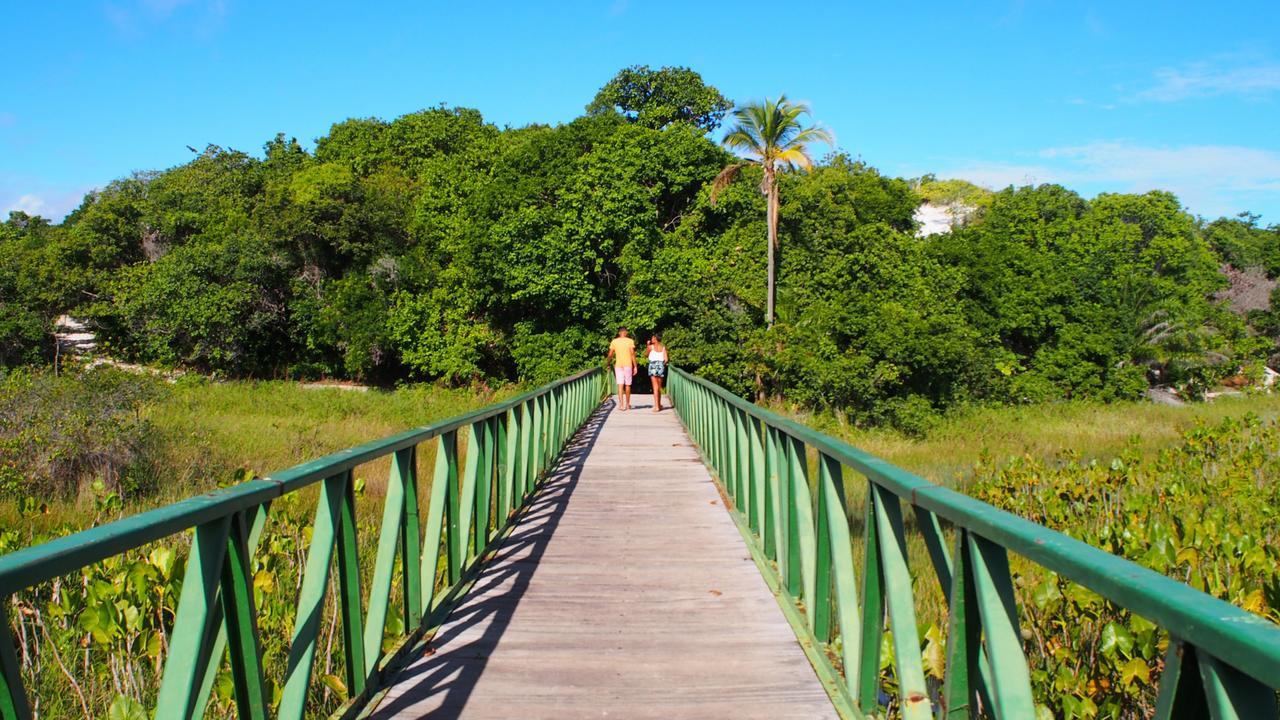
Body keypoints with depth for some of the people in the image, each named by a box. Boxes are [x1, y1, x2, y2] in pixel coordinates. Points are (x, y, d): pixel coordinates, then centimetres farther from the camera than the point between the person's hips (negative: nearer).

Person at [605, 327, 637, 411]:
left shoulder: (614, 342, 3)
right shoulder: (630, 341, -2)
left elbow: (610, 355, 4)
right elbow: (633, 354, -5)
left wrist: (607, 360, 24)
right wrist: (635, 366, -1)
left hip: (618, 365, 1)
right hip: (628, 365, -1)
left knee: (620, 385, -3)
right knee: (627, 385, 10)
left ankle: (621, 405, -14)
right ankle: (627, 404, 20)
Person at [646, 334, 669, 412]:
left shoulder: (651, 346, -5)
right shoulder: (663, 347, 5)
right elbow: (666, 359, 1)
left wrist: (648, 345, 13)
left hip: (653, 365, -4)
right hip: (661, 366, 4)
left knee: (655, 387, -6)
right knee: (659, 387, 17)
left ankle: (656, 406, -12)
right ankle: (659, 405, 27)